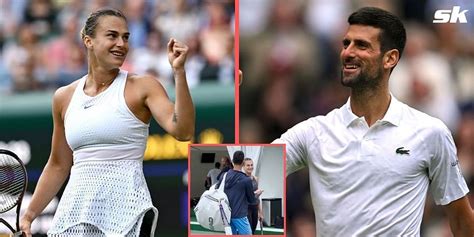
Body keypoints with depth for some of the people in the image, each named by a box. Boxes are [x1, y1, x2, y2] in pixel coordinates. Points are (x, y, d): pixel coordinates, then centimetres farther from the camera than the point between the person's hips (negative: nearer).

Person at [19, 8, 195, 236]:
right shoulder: (64, 97, 11)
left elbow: (182, 131, -16)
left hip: (124, 206, -4)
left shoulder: (142, 87, -1)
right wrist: (29, 214, 16)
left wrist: (178, 71, -21)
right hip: (75, 206, 4)